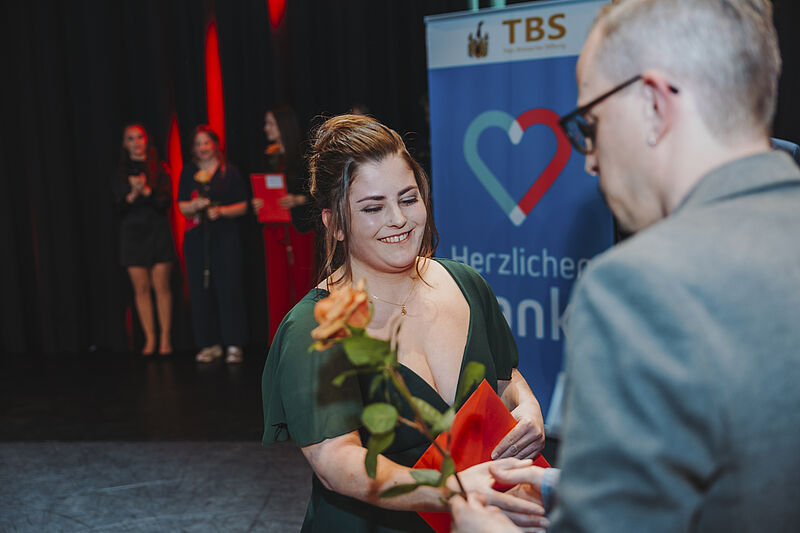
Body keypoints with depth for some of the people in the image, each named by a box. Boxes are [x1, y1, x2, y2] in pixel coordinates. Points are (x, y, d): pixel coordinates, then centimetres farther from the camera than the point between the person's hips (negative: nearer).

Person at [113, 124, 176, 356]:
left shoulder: (159, 169, 3)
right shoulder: (121, 173, 8)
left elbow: (166, 202, -4)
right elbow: (119, 208, 1)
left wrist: (146, 190, -18)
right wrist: (133, 194, -16)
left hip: (157, 232, -2)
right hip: (132, 234, 2)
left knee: (161, 286, -3)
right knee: (141, 288, 1)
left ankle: (165, 338, 3)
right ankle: (149, 338, 6)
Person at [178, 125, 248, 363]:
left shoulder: (229, 171, 5)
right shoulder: (188, 173, 12)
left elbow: (243, 206, 3)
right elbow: (183, 207, 5)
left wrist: (221, 211, -12)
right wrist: (196, 205, -15)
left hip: (225, 236, -2)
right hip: (196, 237, 3)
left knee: (228, 289, -6)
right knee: (201, 290, 1)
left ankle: (234, 345, -1)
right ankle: (210, 344, 9)